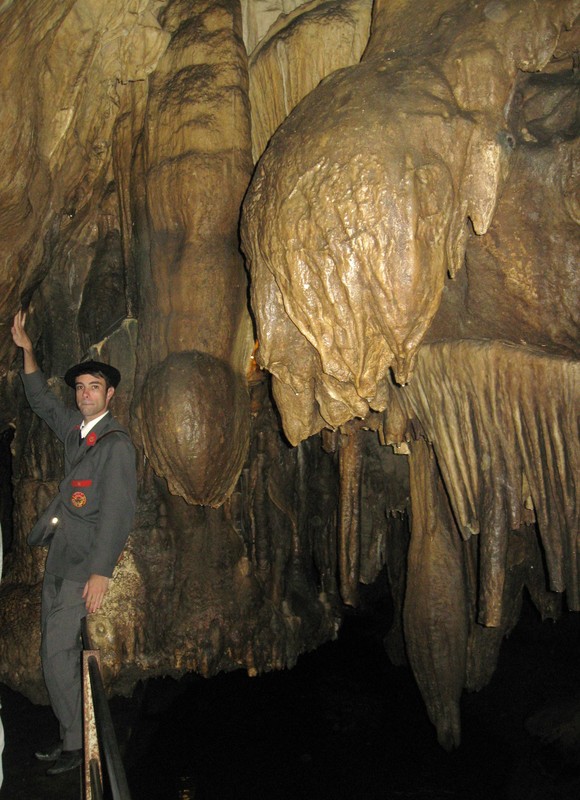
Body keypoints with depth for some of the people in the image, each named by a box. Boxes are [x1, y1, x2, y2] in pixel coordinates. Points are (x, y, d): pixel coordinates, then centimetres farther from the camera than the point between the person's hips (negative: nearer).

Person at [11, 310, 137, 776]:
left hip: (87, 557, -8)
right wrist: (27, 351, 24)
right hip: (60, 551, 8)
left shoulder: (116, 444, -13)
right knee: (58, 649, 11)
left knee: (58, 652, -9)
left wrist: (101, 572, -23)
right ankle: (70, 737, 22)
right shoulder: (74, 427, 10)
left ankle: (77, 745, 4)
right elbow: (41, 400, 30)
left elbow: (118, 510, -18)